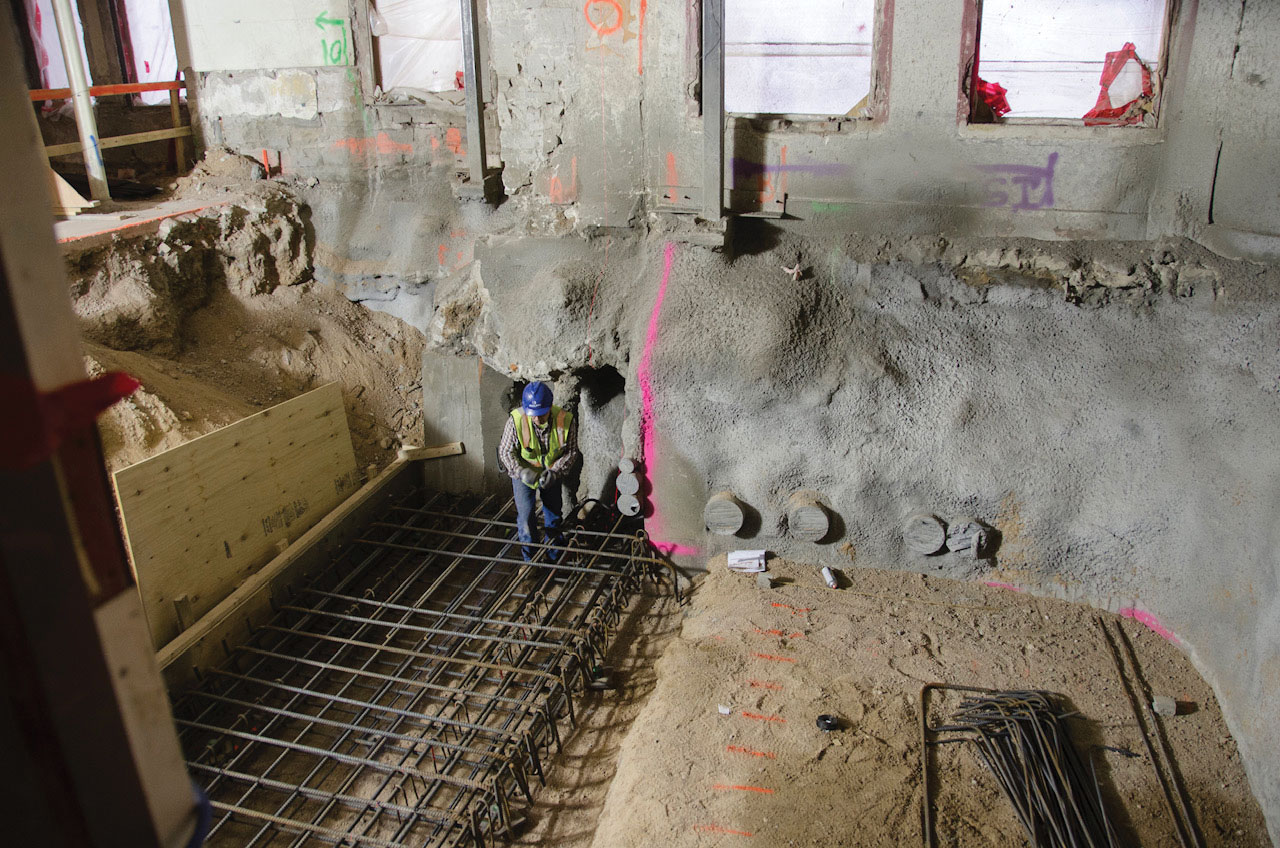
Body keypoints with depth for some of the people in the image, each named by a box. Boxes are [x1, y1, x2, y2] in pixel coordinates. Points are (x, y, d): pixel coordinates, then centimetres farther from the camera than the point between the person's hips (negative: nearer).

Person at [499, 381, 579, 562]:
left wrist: (555, 472, -28)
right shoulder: (516, 421, -30)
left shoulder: (566, 421, -28)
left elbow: (571, 452, -14)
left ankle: (553, 557, 39)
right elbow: (506, 451, -17)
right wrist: (521, 472, -32)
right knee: (525, 514, -3)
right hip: (523, 471, -2)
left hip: (551, 472, 2)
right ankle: (529, 559, 17)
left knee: (553, 512, 17)